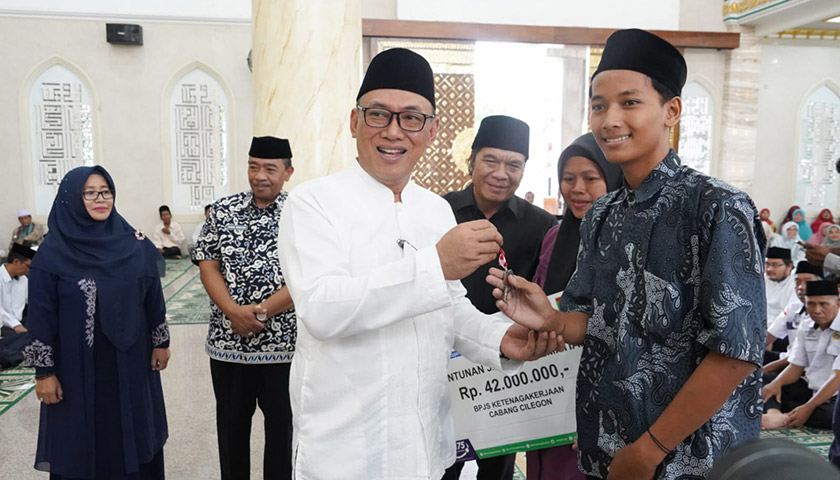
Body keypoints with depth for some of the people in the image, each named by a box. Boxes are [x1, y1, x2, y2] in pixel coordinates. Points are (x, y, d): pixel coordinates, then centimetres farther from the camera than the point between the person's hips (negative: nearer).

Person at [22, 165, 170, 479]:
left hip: (130, 360, 2)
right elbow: (41, 314, -7)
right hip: (78, 365, -2)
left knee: (133, 435, 14)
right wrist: (44, 371, -7)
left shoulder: (135, 245, -2)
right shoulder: (52, 252, -9)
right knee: (81, 442, 11)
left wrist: (161, 343, 6)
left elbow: (153, 297, 5)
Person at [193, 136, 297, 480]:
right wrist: (233, 311, -14)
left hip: (284, 342, -2)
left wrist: (262, 311, -18)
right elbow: (207, 265, 1)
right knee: (231, 424, 16)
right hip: (227, 341, 3)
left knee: (283, 423, 11)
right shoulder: (222, 211, 5)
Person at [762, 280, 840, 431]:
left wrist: (808, 408, -26)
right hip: (809, 388, 7)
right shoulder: (806, 327, 7)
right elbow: (796, 367, 7)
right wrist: (777, 383, -15)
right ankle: (773, 413, -36)